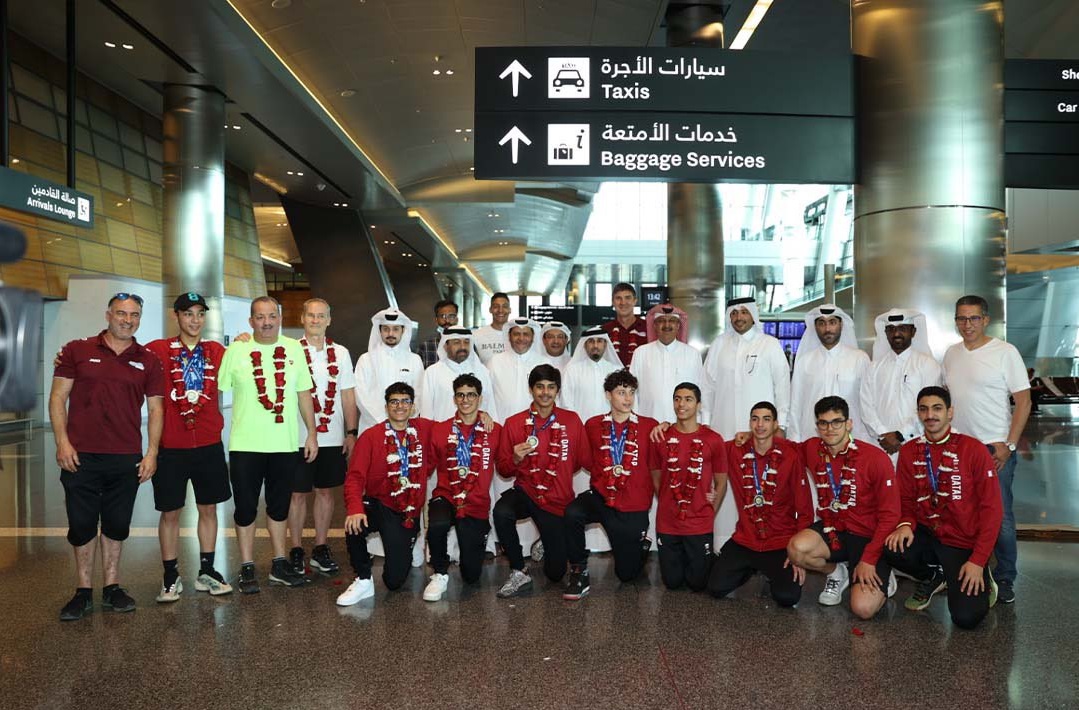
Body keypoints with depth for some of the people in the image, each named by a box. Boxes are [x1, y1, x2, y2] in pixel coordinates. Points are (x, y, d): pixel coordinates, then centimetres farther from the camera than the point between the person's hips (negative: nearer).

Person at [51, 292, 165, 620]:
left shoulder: (148, 360, 7)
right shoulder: (77, 351, 3)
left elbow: (155, 409, 7)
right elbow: (58, 398, 3)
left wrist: (152, 453, 0)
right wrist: (62, 442, -7)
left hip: (127, 458, 1)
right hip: (81, 456, -1)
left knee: (117, 525, 10)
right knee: (82, 525, 6)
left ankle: (112, 587, 22)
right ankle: (83, 592, 19)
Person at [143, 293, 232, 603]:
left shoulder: (216, 351, 6)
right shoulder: (159, 350, -2)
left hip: (209, 444, 3)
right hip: (171, 446, -2)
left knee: (208, 507, 10)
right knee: (170, 511, 6)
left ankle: (206, 572, 23)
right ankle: (171, 577, 19)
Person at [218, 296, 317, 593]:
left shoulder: (294, 349, 4)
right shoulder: (236, 350, -2)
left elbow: (304, 393, 9)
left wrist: (312, 433, 7)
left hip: (285, 443, 2)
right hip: (246, 444, -2)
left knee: (280, 506, 13)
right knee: (246, 507, 5)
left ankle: (279, 565, 26)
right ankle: (247, 569, 19)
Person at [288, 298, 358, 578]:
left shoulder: (341, 353, 7)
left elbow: (348, 395, 9)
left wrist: (351, 432, 4)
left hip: (333, 437, 3)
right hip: (299, 436, -3)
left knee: (326, 491, 10)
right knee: (298, 493, 6)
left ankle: (321, 549, 22)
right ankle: (296, 550, 19)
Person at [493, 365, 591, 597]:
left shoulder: (571, 421, -1)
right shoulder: (514, 423, -2)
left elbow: (587, 461, 6)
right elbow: (503, 469, 1)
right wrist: (516, 459, -15)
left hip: (556, 501, 0)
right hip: (525, 492, 0)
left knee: (556, 572, 1)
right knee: (502, 511, -36)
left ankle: (546, 546, 38)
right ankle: (519, 574, -14)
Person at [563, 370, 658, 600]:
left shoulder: (649, 426, 0)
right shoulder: (593, 425, 4)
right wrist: (608, 470, 2)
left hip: (634, 506, -1)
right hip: (601, 497, 1)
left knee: (627, 573, 6)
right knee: (573, 513, -33)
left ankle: (641, 545, 41)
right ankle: (579, 571, -12)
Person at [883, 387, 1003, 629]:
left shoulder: (973, 450, -10)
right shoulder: (909, 451, 2)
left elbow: (991, 509, -10)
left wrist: (978, 561, -15)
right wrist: (906, 524, -17)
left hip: (964, 544, -4)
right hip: (927, 535, 4)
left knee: (966, 617, -19)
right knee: (892, 546, -28)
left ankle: (981, 580, 18)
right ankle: (932, 577, 7)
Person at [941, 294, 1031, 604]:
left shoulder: (1005, 352, -7)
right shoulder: (952, 354, 9)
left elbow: (1023, 401, -8)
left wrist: (1009, 445, -13)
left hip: (995, 449, -5)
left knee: (1000, 517, -1)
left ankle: (1004, 579, 15)